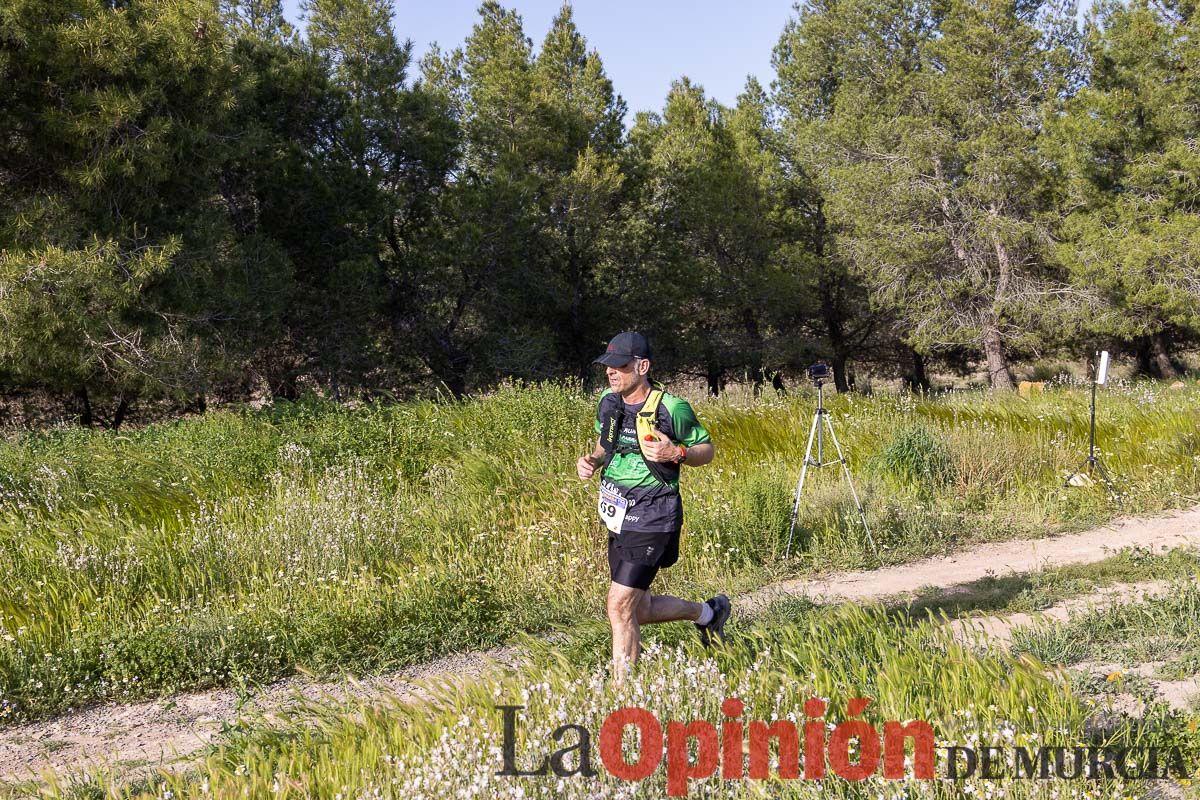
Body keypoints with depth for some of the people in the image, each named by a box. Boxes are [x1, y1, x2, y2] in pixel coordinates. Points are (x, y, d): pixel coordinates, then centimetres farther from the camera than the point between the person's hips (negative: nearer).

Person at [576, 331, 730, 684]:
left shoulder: (672, 409, -15)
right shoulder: (609, 402, 4)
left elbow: (707, 449, -3)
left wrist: (675, 453, -22)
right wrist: (590, 460, 0)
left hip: (651, 522, -8)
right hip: (618, 519, 8)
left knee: (620, 608, -11)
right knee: (638, 610, 17)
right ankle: (709, 612, 43)